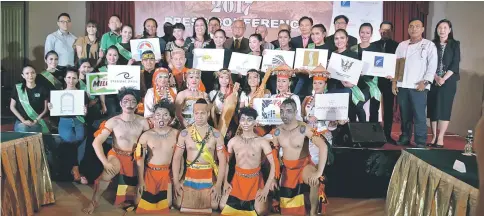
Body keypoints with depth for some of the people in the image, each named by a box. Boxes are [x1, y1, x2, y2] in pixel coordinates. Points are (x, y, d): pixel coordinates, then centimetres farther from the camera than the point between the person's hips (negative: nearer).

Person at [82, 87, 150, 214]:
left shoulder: (142, 122, -6)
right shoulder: (113, 122, -11)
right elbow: (96, 142, -15)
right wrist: (105, 162, -25)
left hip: (135, 157, 3)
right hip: (117, 155, -2)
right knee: (108, 174, -30)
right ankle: (94, 201, -8)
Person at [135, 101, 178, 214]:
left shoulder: (176, 134, -5)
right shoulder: (146, 135, -6)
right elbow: (140, 159, -4)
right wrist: (140, 180, -6)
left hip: (167, 173, 1)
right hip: (149, 172, 0)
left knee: (166, 204, 7)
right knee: (143, 203, 3)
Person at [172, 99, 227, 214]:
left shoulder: (216, 134, -3)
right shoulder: (184, 133, -1)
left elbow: (222, 160, -4)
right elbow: (176, 158, 2)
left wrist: (218, 184, -10)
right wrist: (176, 182, -6)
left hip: (209, 179, -1)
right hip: (189, 177, 1)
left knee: (209, 209, 3)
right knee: (185, 209, 5)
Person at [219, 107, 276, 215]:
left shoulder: (262, 142, -12)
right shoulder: (233, 141, -4)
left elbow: (273, 164, -13)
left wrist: (266, 188, -17)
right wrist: (225, 182, -1)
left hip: (255, 180, -2)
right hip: (237, 179, 2)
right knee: (222, 207, -4)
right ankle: (241, 201, 25)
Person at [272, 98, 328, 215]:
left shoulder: (304, 129, -21)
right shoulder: (277, 131, -6)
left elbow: (323, 147, -29)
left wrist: (319, 172, -35)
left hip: (304, 165, -4)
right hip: (287, 168, 4)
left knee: (315, 182, -36)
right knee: (286, 205, 7)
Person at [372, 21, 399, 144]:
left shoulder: (396, 45, 4)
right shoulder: (373, 45, 10)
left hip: (389, 80, -1)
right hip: (375, 79, 1)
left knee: (388, 108, 3)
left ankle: (387, 134, 9)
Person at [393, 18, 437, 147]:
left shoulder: (429, 45, 3)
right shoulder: (402, 45, 15)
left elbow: (432, 65, -3)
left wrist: (425, 82, -12)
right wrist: (394, 81, 6)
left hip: (418, 86, -4)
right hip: (402, 85, 4)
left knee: (419, 116, -5)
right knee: (404, 115, 10)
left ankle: (420, 143, 2)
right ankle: (405, 138, 21)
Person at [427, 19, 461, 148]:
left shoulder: (455, 44, 5)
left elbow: (455, 64, -2)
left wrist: (443, 79, -13)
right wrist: (435, 77, -12)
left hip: (448, 82, -1)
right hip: (433, 81, 2)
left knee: (444, 109, -4)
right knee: (432, 109, 1)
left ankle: (440, 138, -1)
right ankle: (434, 137, 7)